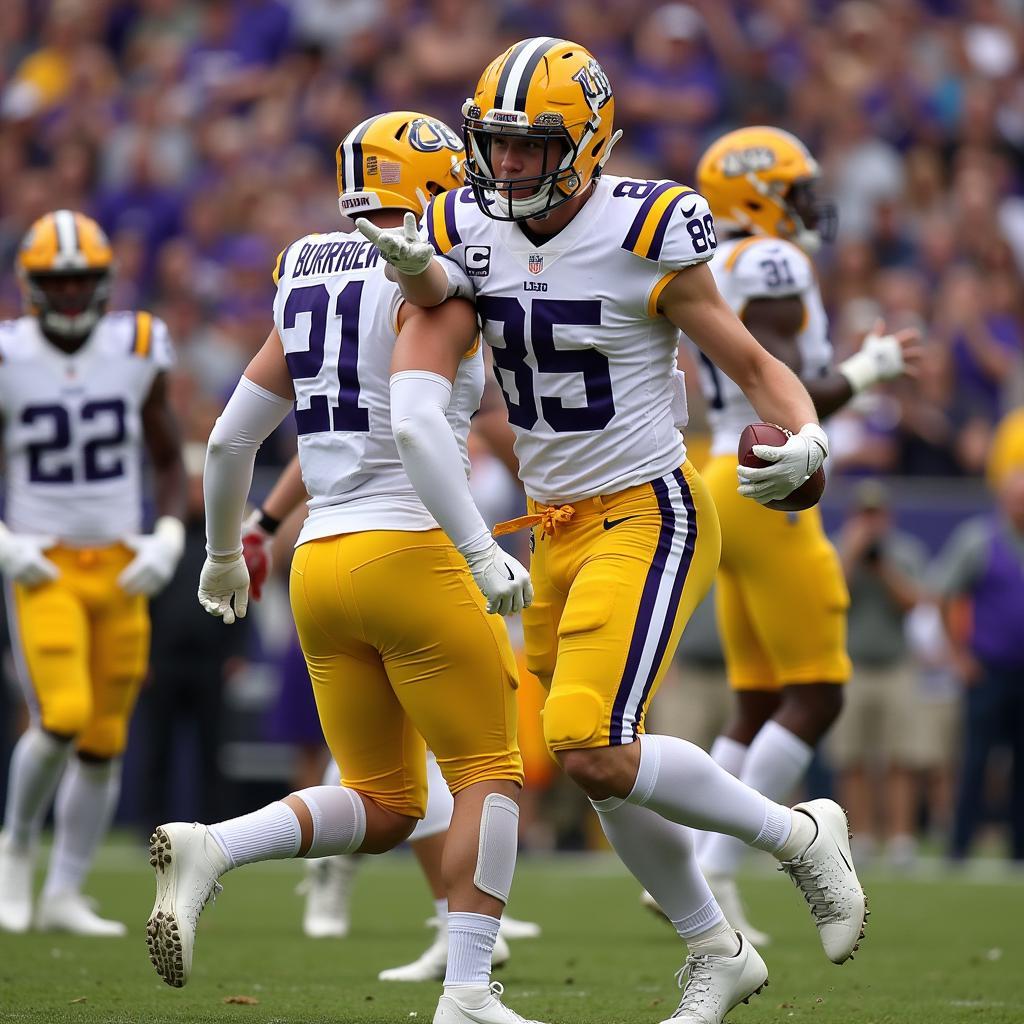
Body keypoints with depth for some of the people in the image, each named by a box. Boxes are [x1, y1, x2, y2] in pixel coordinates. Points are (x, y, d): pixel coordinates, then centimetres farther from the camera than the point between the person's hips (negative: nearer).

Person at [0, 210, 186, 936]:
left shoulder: (137, 352, 0)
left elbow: (169, 460, 10)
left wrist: (168, 539, -5)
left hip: (120, 568, 3)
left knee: (104, 743, 5)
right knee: (61, 720, -18)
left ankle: (64, 895, 16)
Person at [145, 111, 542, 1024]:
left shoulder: (310, 295, 14)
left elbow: (229, 442, 17)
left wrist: (224, 556, 29)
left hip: (319, 566, 7)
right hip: (410, 555, -7)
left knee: (384, 805, 13)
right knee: (491, 776, 5)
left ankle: (207, 849, -9)